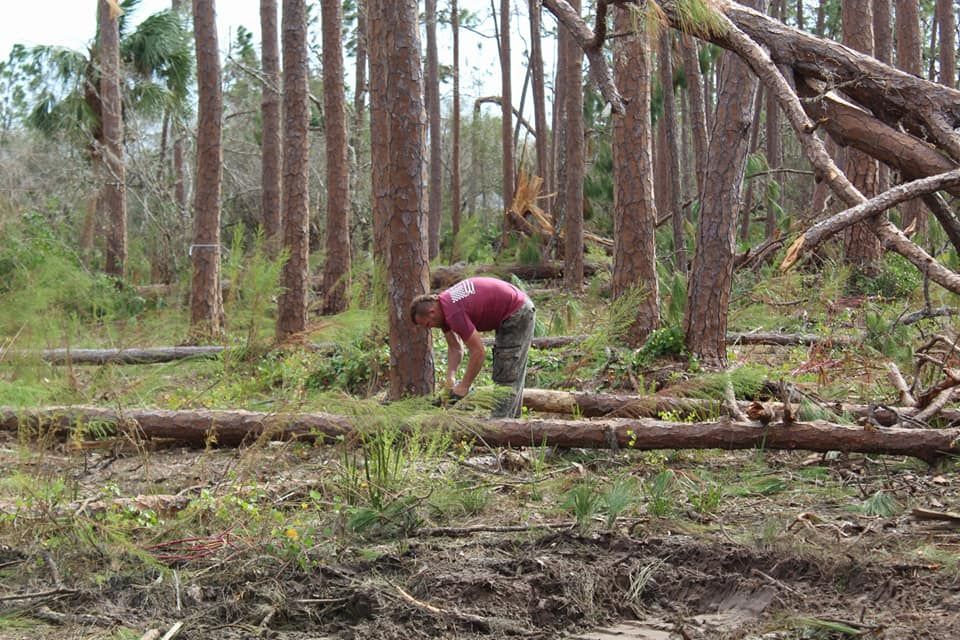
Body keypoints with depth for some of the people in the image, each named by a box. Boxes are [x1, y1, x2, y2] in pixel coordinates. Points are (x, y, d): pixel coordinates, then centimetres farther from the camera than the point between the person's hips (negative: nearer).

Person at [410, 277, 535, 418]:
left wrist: (463, 387, -17)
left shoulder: (454, 313, -28)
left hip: (517, 314, -11)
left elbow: (478, 352, -26)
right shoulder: (442, 305, 2)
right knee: (513, 374, 17)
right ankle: (512, 419, 26)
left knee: (505, 376, -10)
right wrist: (450, 379, -7)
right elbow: (455, 348, 7)